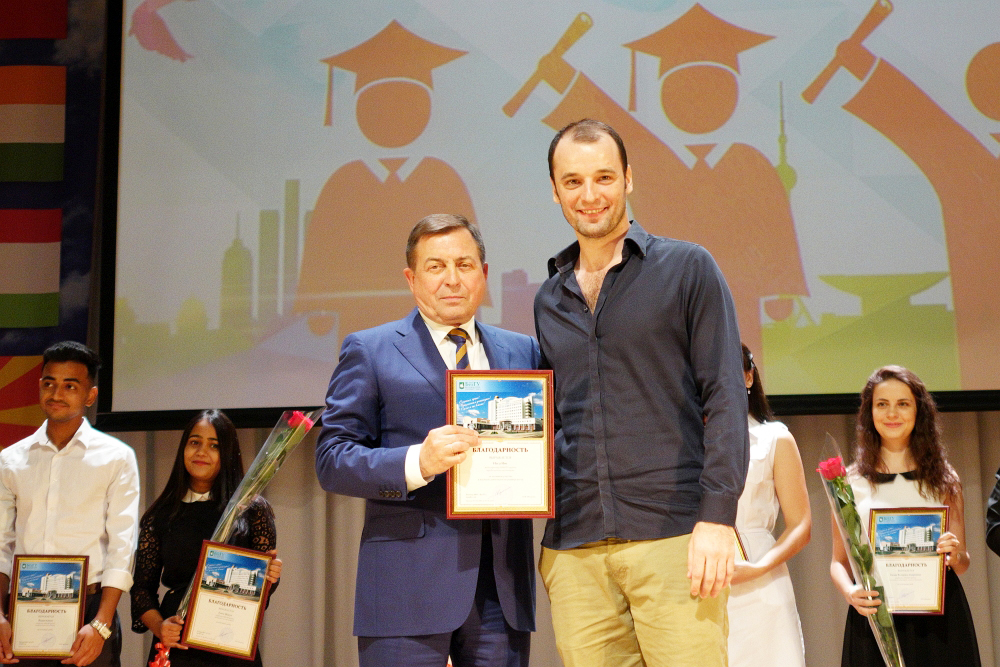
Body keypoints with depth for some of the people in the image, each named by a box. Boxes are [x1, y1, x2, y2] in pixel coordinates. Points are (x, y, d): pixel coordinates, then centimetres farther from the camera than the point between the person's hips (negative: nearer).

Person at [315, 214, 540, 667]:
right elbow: (331, 460, -3)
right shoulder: (370, 351, 4)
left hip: (504, 583, 4)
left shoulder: (523, 352, 16)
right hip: (409, 586, -4)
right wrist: (417, 463, -19)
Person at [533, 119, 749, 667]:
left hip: (674, 537, -4)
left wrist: (717, 518, -13)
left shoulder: (687, 268, 3)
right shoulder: (548, 300, 16)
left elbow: (725, 396, -3)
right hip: (573, 548, 4)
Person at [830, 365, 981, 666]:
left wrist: (955, 555, -11)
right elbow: (839, 561, 7)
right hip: (872, 615, -1)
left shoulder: (944, 480, 7)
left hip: (939, 618, 1)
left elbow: (962, 562, 11)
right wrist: (849, 592, -14)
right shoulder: (851, 481, 3)